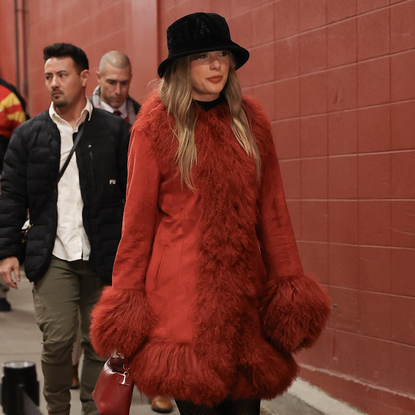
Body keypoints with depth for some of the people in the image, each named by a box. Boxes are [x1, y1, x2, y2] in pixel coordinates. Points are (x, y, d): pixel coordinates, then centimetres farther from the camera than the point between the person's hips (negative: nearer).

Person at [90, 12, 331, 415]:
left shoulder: (250, 120, 10)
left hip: (245, 284, 4)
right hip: (183, 285, -3)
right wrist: (126, 295, -1)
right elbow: (138, 216, 1)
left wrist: (289, 281, 6)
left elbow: (271, 207, 11)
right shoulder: (156, 125, -1)